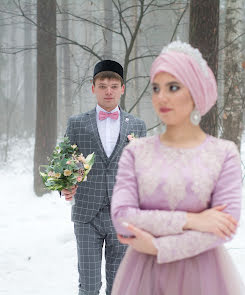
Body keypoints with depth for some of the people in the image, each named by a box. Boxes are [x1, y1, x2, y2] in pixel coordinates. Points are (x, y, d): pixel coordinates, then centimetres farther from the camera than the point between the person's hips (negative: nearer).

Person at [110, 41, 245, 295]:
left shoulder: (224, 153, -3)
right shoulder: (136, 151, 0)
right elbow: (121, 217, -10)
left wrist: (158, 247, -15)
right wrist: (190, 220, -17)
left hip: (202, 273, -1)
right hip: (144, 273, 1)